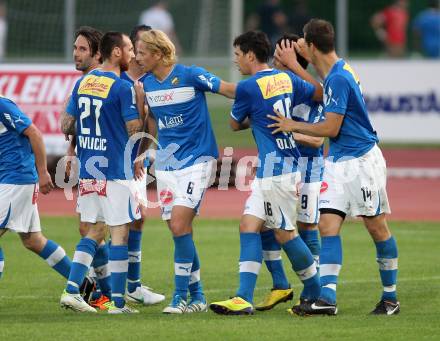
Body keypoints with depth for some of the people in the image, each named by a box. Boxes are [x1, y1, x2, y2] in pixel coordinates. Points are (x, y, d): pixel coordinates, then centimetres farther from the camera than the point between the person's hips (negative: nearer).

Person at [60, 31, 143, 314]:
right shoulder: (123, 88, -12)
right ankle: (118, 302, 0)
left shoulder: (82, 83, 9)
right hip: (115, 171, -7)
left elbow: (66, 126, 10)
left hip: (87, 170, 7)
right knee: (120, 232, -1)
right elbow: (134, 130, -15)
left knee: (95, 230, 15)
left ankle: (71, 290, 5)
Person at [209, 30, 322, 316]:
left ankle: (316, 291, 15)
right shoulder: (287, 78, 8)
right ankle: (244, 298, -3)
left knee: (285, 232, 2)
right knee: (249, 225, 5)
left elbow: (235, 124, 5)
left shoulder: (248, 87, -13)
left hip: (275, 167, -9)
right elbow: (321, 93, 21)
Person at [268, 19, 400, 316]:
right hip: (338, 162, 9)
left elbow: (330, 128, -18)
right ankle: (327, 297, -12)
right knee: (328, 226, -3)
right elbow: (324, 93, 31)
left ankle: (390, 298, 12)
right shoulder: (336, 71, 8)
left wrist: (293, 126, -6)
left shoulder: (339, 79, -20)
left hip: (362, 160, -9)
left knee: (377, 227, 2)